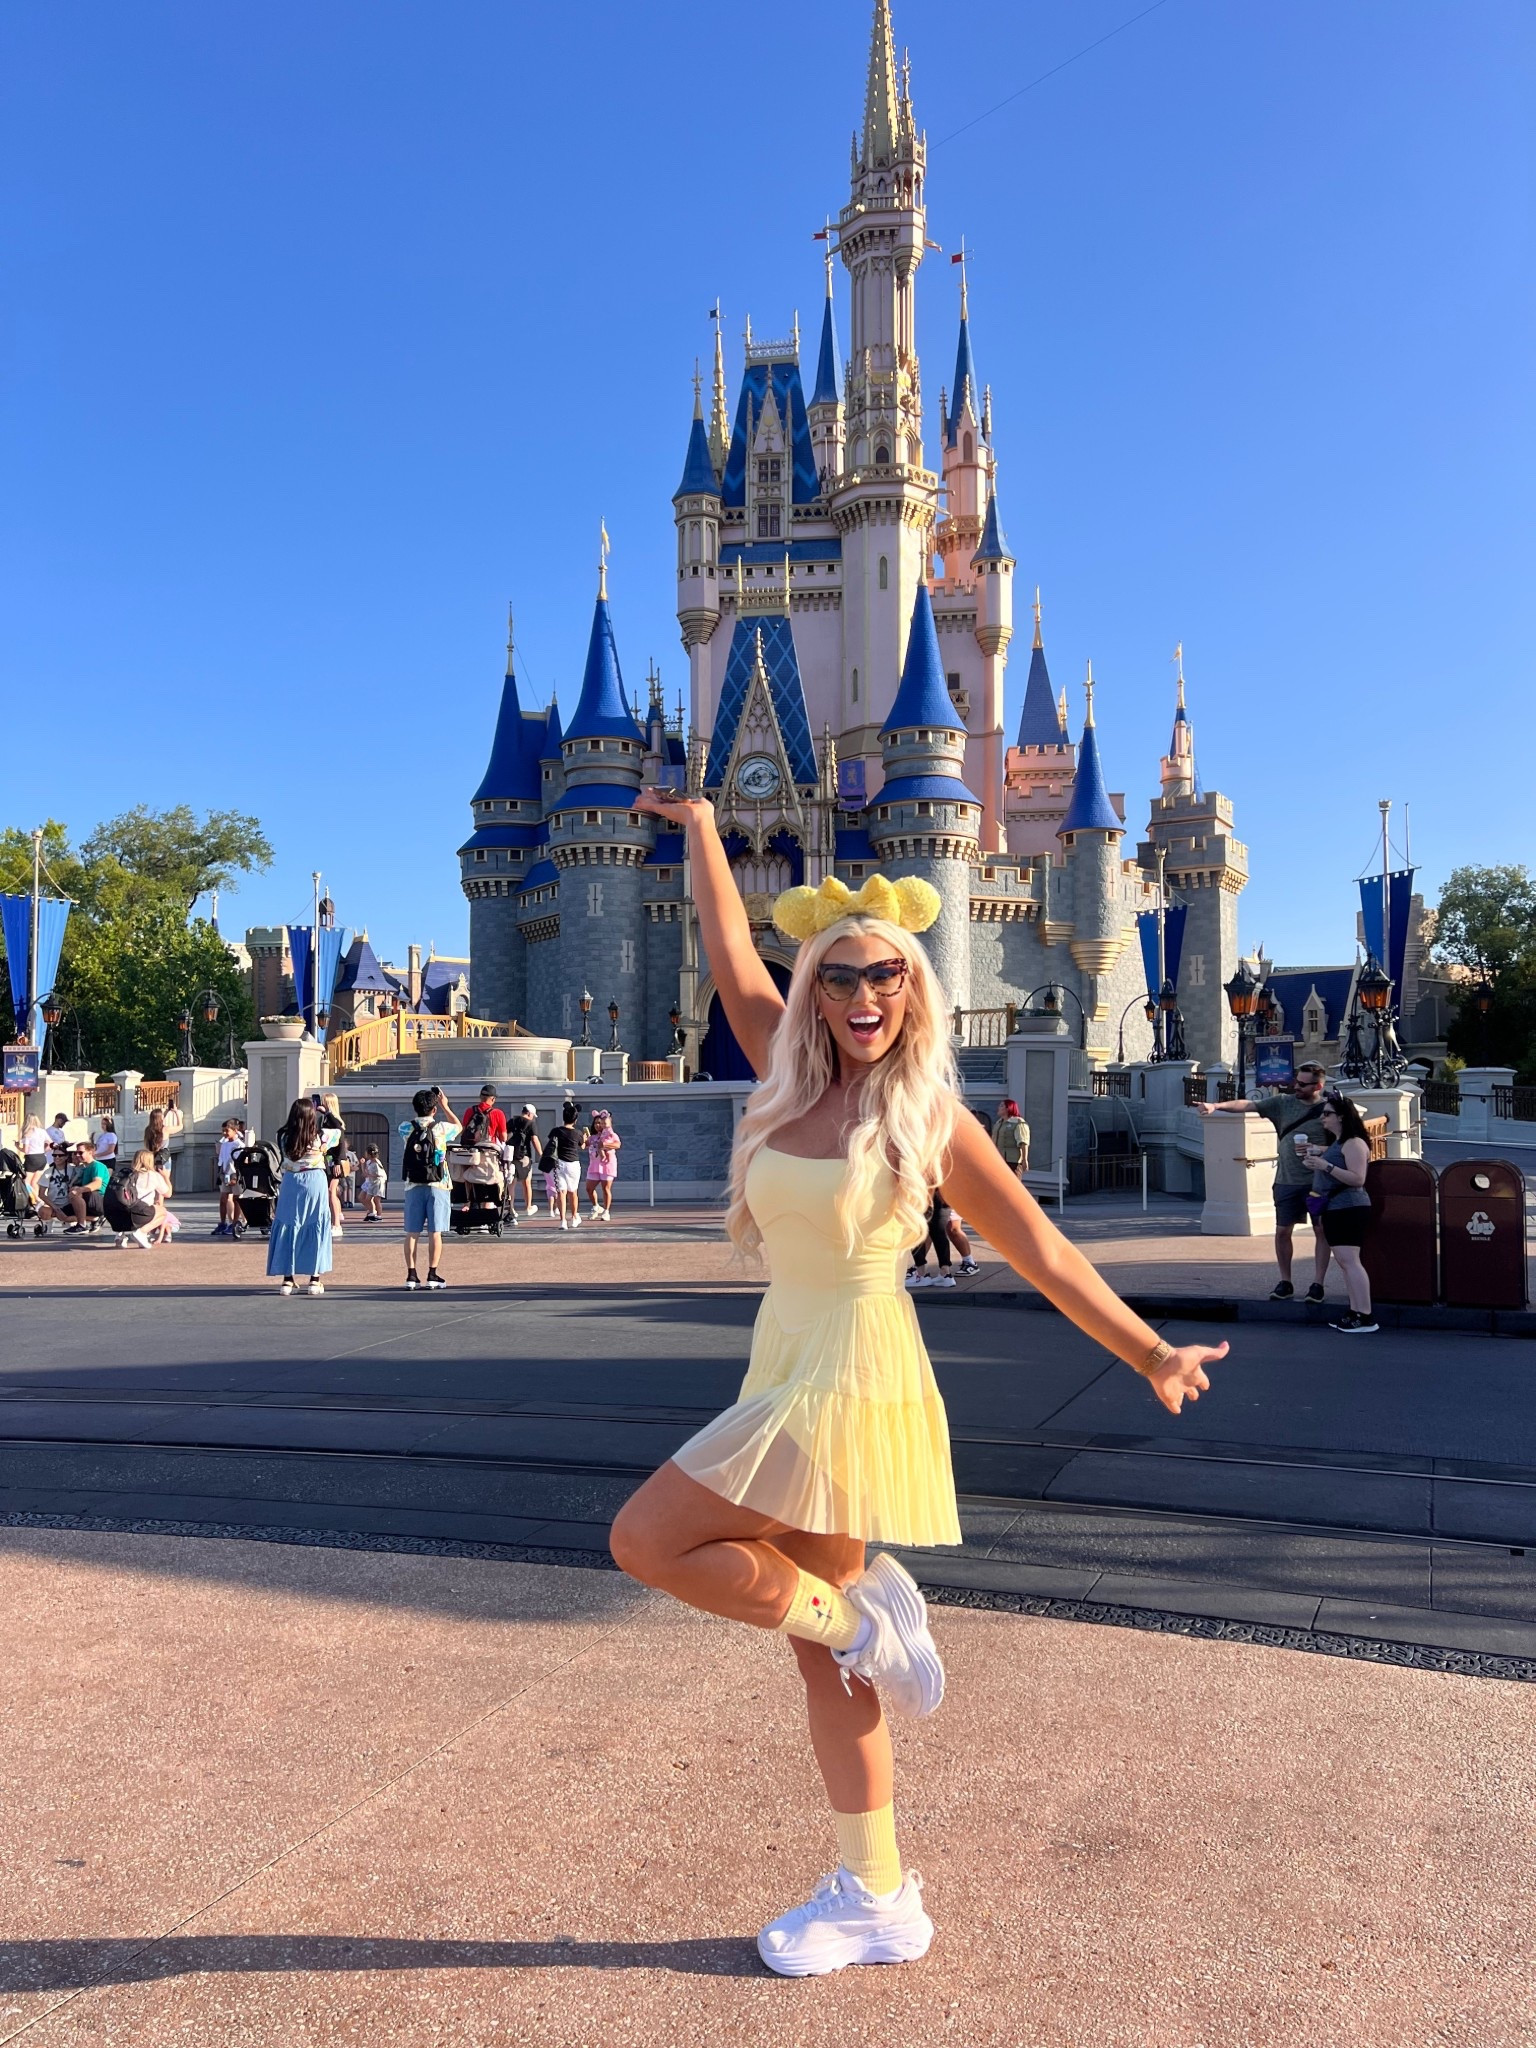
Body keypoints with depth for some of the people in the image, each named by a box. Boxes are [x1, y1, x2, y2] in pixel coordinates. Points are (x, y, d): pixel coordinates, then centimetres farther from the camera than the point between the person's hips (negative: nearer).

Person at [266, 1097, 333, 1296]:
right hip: (315, 1183, -2)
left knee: (288, 1228, 8)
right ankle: (315, 1278, 7)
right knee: (315, 1229, 6)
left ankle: (288, 1279, 8)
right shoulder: (318, 1137, -10)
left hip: (290, 1184, 2)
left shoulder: (284, 1137, -5)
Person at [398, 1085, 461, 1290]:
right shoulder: (441, 1128, -5)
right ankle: (432, 1276, 2)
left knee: (412, 1232, 5)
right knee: (434, 1232, 1)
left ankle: (411, 1276, 5)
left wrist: (420, 1103, 22)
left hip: (413, 1186, 2)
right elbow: (458, 1126, 17)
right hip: (436, 1186, -2)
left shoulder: (406, 1129, -1)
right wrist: (445, 1106, 22)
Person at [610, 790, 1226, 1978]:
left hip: (850, 1388, -6)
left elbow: (1039, 1248, -3)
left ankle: (866, 1613, 3)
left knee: (647, 1541, -11)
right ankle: (878, 1900, 27)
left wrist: (1151, 1355, -2)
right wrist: (699, 827, 23)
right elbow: (733, 954, 13)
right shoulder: (796, 1078, 5)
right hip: (790, 1379, 6)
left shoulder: (927, 1117, -8)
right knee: (820, 1647, 13)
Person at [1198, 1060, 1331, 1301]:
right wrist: (1216, 1106, -19)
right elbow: (1248, 1105, -6)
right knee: (1283, 1230, 6)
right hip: (1286, 1181, 2)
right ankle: (1285, 1282, 18)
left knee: (1321, 1231, 3)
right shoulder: (1283, 1102, 3)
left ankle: (1317, 1283, 12)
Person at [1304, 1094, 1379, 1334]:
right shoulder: (1335, 1143, 18)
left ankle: (1366, 1318, -15)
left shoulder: (1353, 1143, -12)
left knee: (1349, 1260, -14)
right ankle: (1354, 1313, 12)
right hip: (1333, 1209, 10)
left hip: (1349, 1209, -10)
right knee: (1344, 1262, 9)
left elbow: (1358, 1179, -20)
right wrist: (1318, 1153, 18)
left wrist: (1326, 1165, -23)